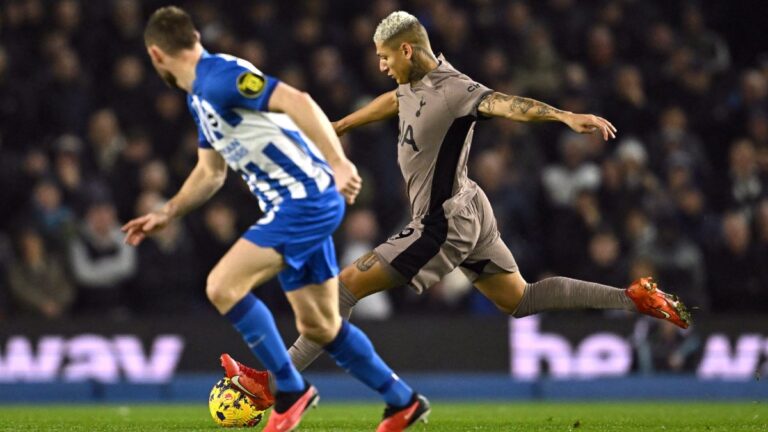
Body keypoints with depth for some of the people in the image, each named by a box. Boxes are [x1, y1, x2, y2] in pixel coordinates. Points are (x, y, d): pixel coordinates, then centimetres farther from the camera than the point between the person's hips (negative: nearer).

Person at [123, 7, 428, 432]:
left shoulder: (220, 77, -16)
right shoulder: (199, 95, 15)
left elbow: (297, 102, -27)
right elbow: (210, 172, 27)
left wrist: (338, 163, -33)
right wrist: (166, 214, 22)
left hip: (306, 200, -10)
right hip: (298, 205, 10)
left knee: (222, 286, -16)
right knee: (318, 326, 13)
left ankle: (289, 388, -4)